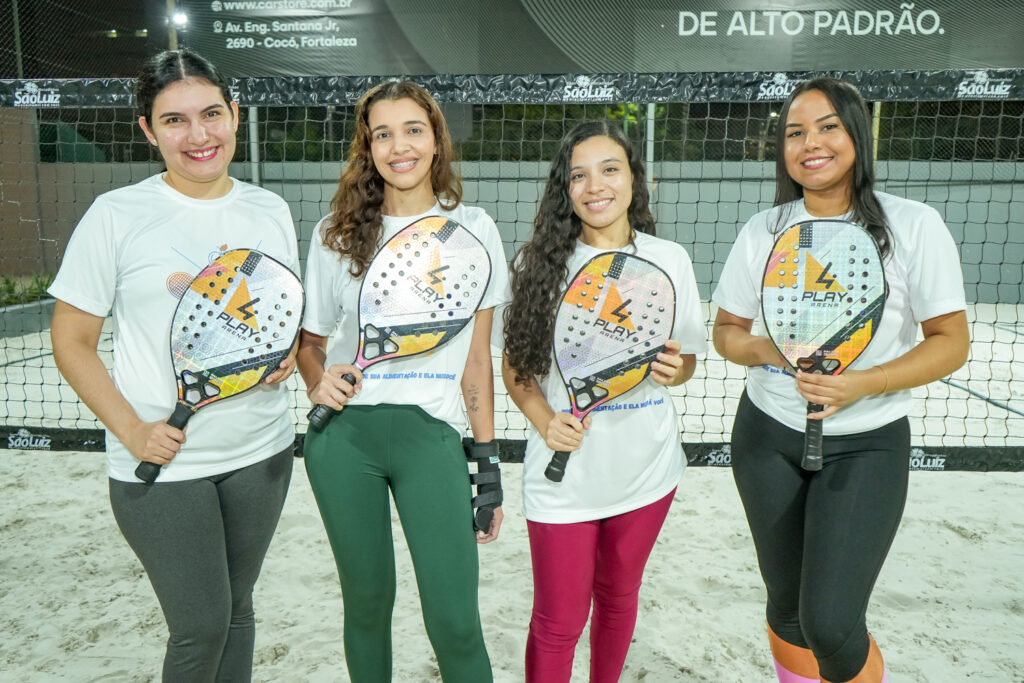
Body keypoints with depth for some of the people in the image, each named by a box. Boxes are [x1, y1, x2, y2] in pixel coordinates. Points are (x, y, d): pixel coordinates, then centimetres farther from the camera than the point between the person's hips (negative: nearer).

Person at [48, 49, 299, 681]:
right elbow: (71, 341, -4)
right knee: (201, 627, 3)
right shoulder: (117, 215, -8)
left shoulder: (270, 210, 3)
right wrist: (132, 431, -14)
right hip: (163, 461, -3)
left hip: (262, 451, 4)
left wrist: (287, 354, -7)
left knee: (236, 609, 18)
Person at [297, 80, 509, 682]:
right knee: (367, 601, 14)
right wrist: (318, 381, -10)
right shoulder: (338, 233, 5)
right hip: (344, 435, 2)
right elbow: (311, 339, 14)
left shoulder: (473, 230, 3)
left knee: (455, 621, -3)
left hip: (432, 434, -1)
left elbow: (477, 357, 4)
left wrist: (488, 465, 2)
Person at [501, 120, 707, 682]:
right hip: (564, 473, -2)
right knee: (558, 622, 6)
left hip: (646, 467, 3)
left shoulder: (669, 260, -2)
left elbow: (684, 363, 8)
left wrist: (673, 369, -15)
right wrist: (545, 421, -19)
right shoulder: (539, 262, -8)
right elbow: (514, 368, -2)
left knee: (617, 597, 23)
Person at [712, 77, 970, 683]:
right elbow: (727, 331, 5)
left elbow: (951, 342, -7)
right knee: (788, 607, 14)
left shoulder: (913, 225, -8)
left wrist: (862, 384, -23)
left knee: (830, 623, -9)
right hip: (769, 435, 3)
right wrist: (766, 351, -17)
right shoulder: (763, 231, -1)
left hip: (867, 445, -2)